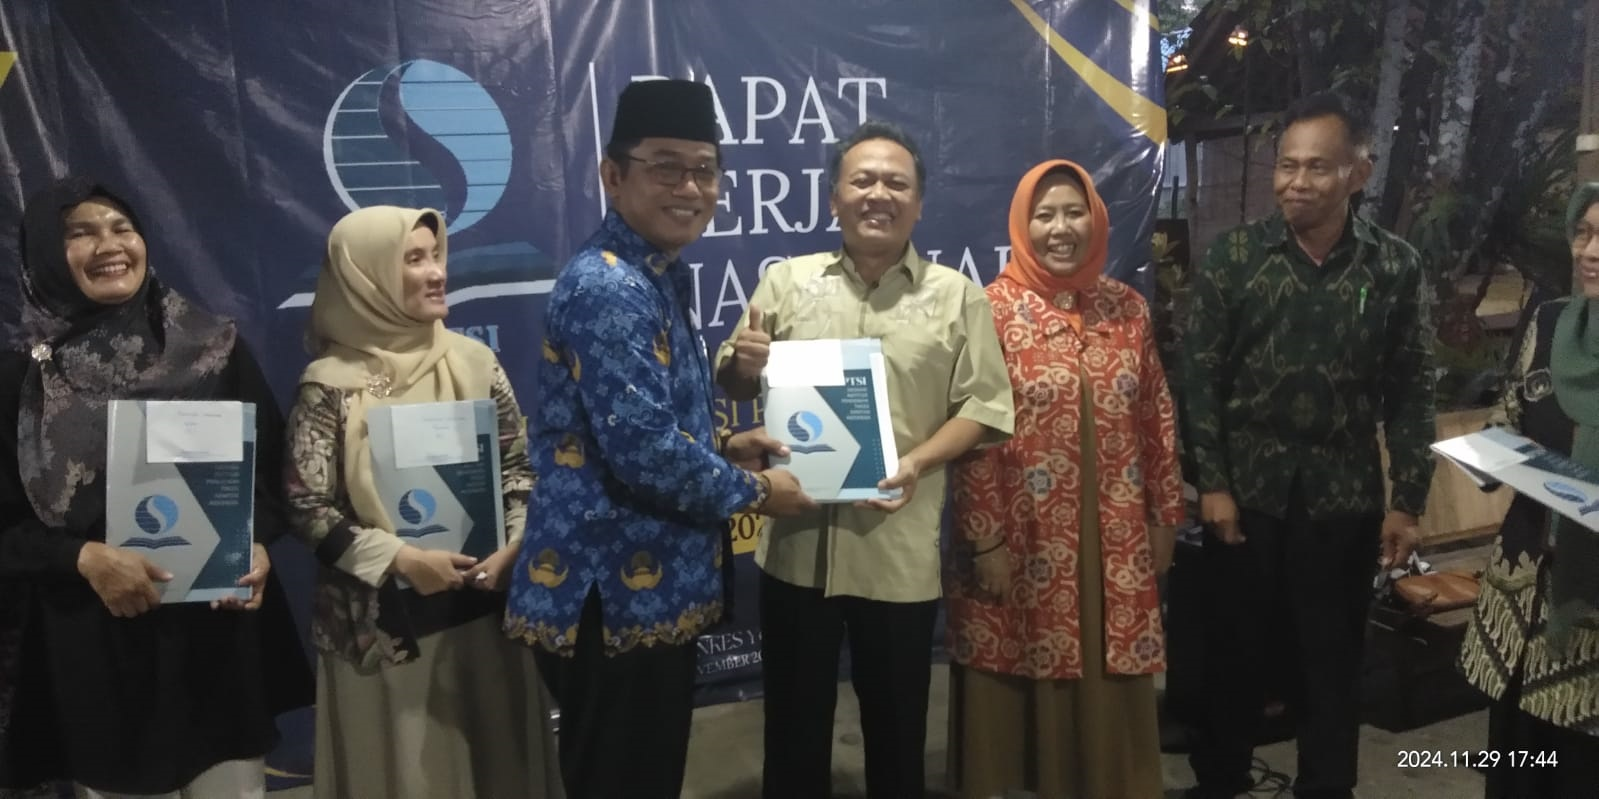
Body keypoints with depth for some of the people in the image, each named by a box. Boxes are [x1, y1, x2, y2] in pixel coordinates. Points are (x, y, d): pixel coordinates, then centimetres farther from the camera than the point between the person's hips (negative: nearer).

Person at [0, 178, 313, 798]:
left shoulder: (216, 348, 1)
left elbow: (271, 463, 4)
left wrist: (258, 546, -13)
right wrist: (84, 557, -17)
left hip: (219, 627, 1)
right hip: (91, 644, 0)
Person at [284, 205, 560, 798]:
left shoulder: (474, 361, 2)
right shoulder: (330, 383, -8)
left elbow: (520, 465, 7)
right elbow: (308, 506, -8)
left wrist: (511, 549, -8)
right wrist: (400, 559, -17)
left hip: (484, 605, 3)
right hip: (385, 620, -3)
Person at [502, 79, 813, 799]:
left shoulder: (656, 278, 12)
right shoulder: (608, 289, -19)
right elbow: (644, 452, -26)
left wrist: (722, 448, 6)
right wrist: (754, 490, -11)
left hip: (650, 587, 10)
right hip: (614, 595, -10)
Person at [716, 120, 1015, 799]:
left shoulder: (957, 296, 2)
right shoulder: (786, 281, 6)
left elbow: (985, 407, -1)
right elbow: (733, 382, 8)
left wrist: (919, 463, -17)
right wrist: (742, 366, -15)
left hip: (899, 550, -1)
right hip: (797, 542, 1)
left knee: (896, 725, 15)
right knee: (794, 721, 15)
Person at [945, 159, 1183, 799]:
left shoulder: (1127, 308, 5)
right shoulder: (992, 310, -8)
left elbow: (1156, 418, 10)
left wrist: (1166, 513, 10)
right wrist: (984, 540, -12)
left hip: (1114, 539, 4)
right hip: (1022, 540, -4)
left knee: (1110, 686, 14)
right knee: (1023, 682, 8)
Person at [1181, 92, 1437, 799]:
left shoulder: (1395, 267, 0)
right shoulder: (1232, 257, -4)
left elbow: (1410, 393, 2)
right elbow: (1202, 378, -4)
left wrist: (1407, 500, 0)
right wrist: (1211, 483, -8)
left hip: (1344, 498, 1)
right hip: (1245, 490, 0)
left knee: (1332, 659, 12)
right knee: (1234, 649, 11)